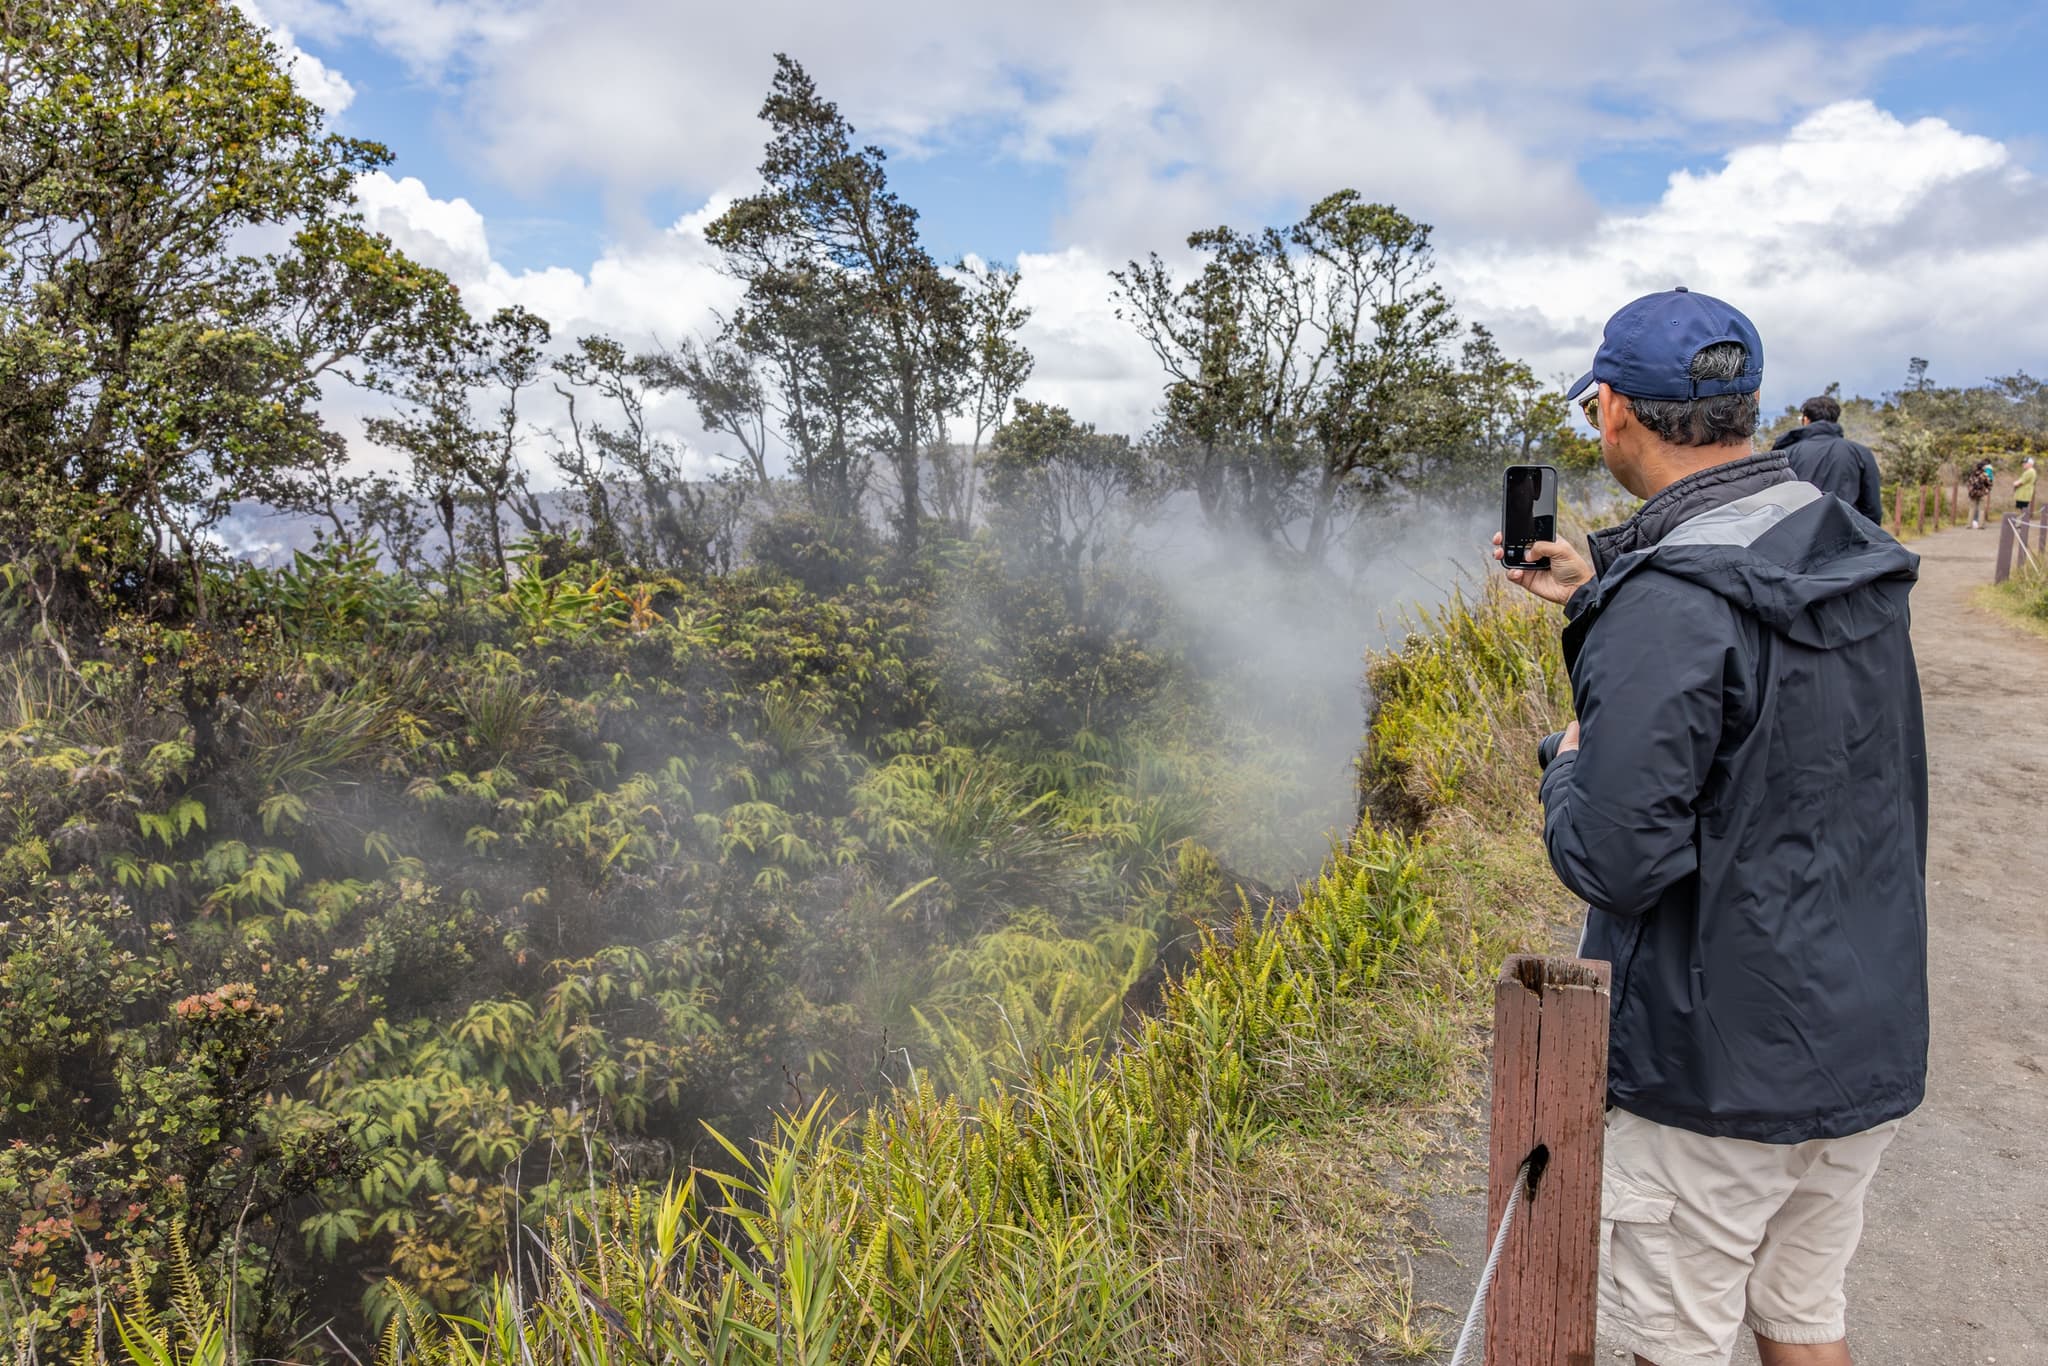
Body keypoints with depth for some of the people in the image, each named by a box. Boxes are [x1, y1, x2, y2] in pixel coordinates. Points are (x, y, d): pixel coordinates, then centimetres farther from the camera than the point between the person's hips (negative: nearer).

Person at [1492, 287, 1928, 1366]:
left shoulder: (1668, 607, -25)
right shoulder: (1857, 560, 2)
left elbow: (1613, 859, -26)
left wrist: (1568, 762, -7)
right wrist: (1598, 592, 17)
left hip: (1724, 1065, -8)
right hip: (1869, 1040, 8)